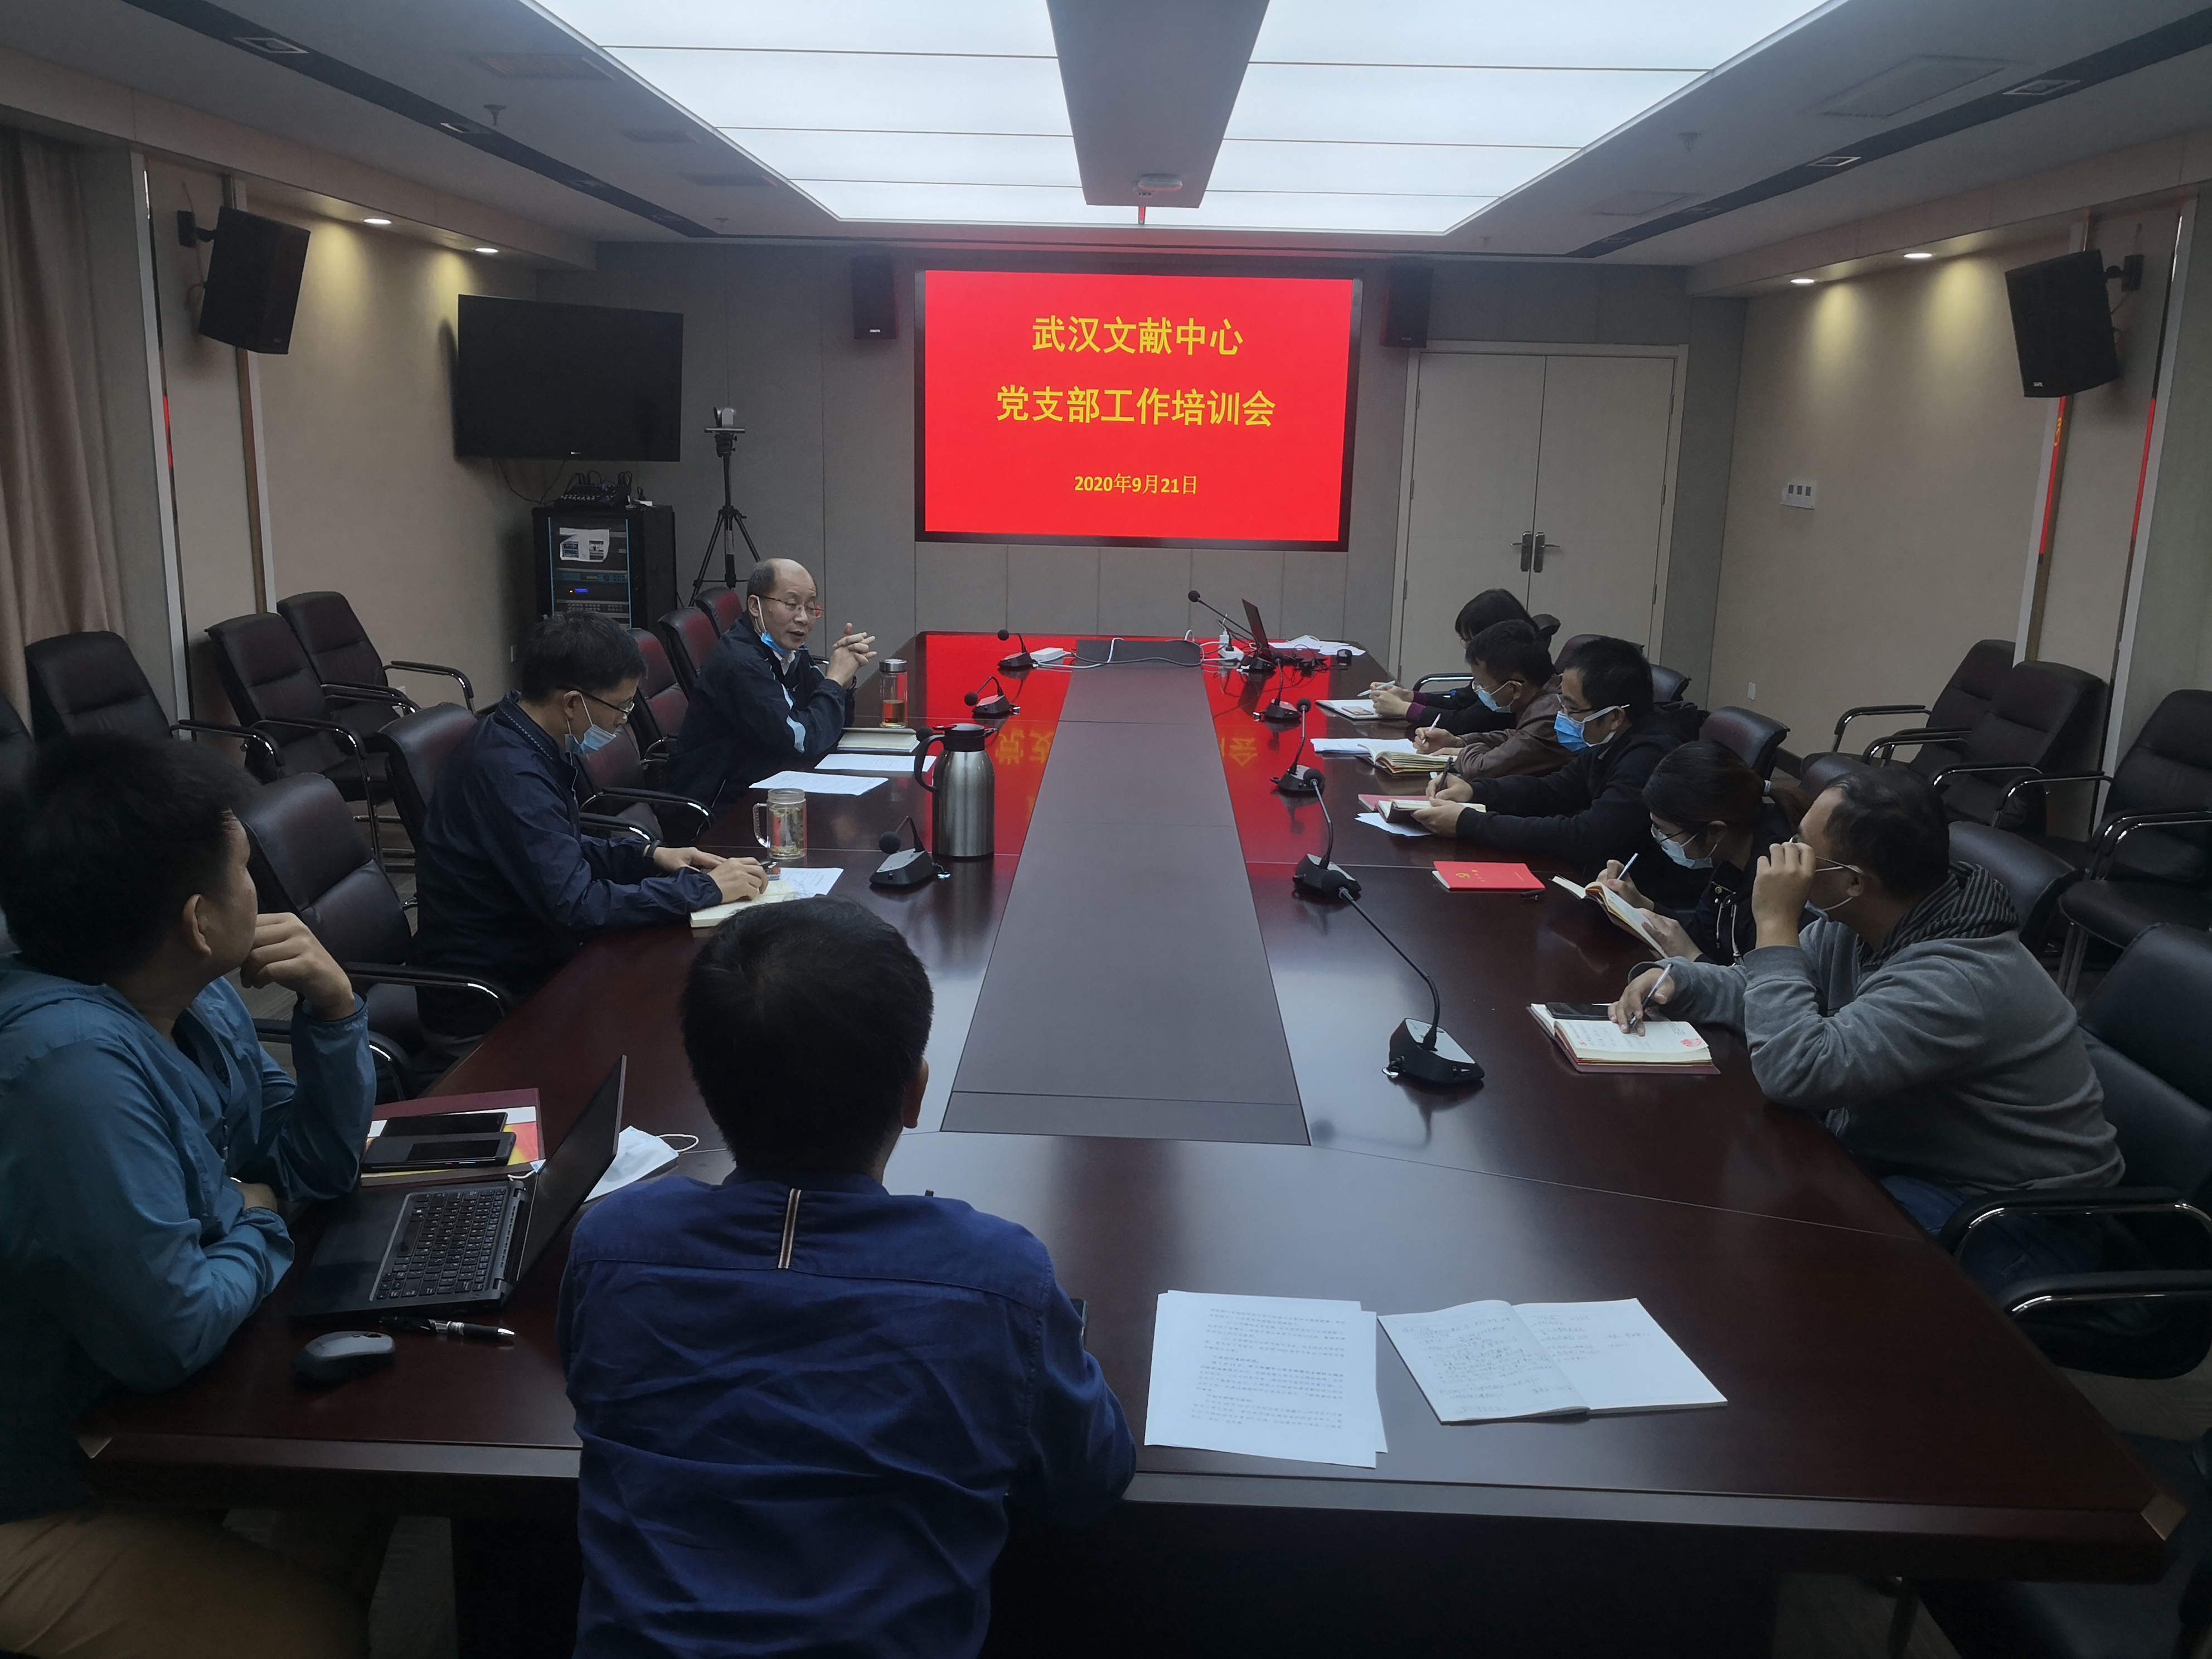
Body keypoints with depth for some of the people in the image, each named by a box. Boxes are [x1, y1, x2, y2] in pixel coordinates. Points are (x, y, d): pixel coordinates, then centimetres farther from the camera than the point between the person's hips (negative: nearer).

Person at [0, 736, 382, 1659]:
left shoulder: (194, 1000, -3)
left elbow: (319, 1165, 5)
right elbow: (173, 1332, -32)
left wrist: (333, 1011, -11)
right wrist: (256, 1231, -11)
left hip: (140, 1416, 9)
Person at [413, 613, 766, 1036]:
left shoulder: (518, 738, 2)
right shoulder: (509, 773, -27)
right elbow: (577, 906, -29)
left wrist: (649, 854, 2)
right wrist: (705, 888, -21)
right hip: (489, 1002, -9)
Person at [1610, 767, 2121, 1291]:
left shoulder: (1957, 978, -30)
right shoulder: (1859, 922, -2)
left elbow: (1794, 1072, -37)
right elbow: (1773, 992, 11)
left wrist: (1775, 925, -29)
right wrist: (1676, 979, -9)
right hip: (1900, 1159, 9)